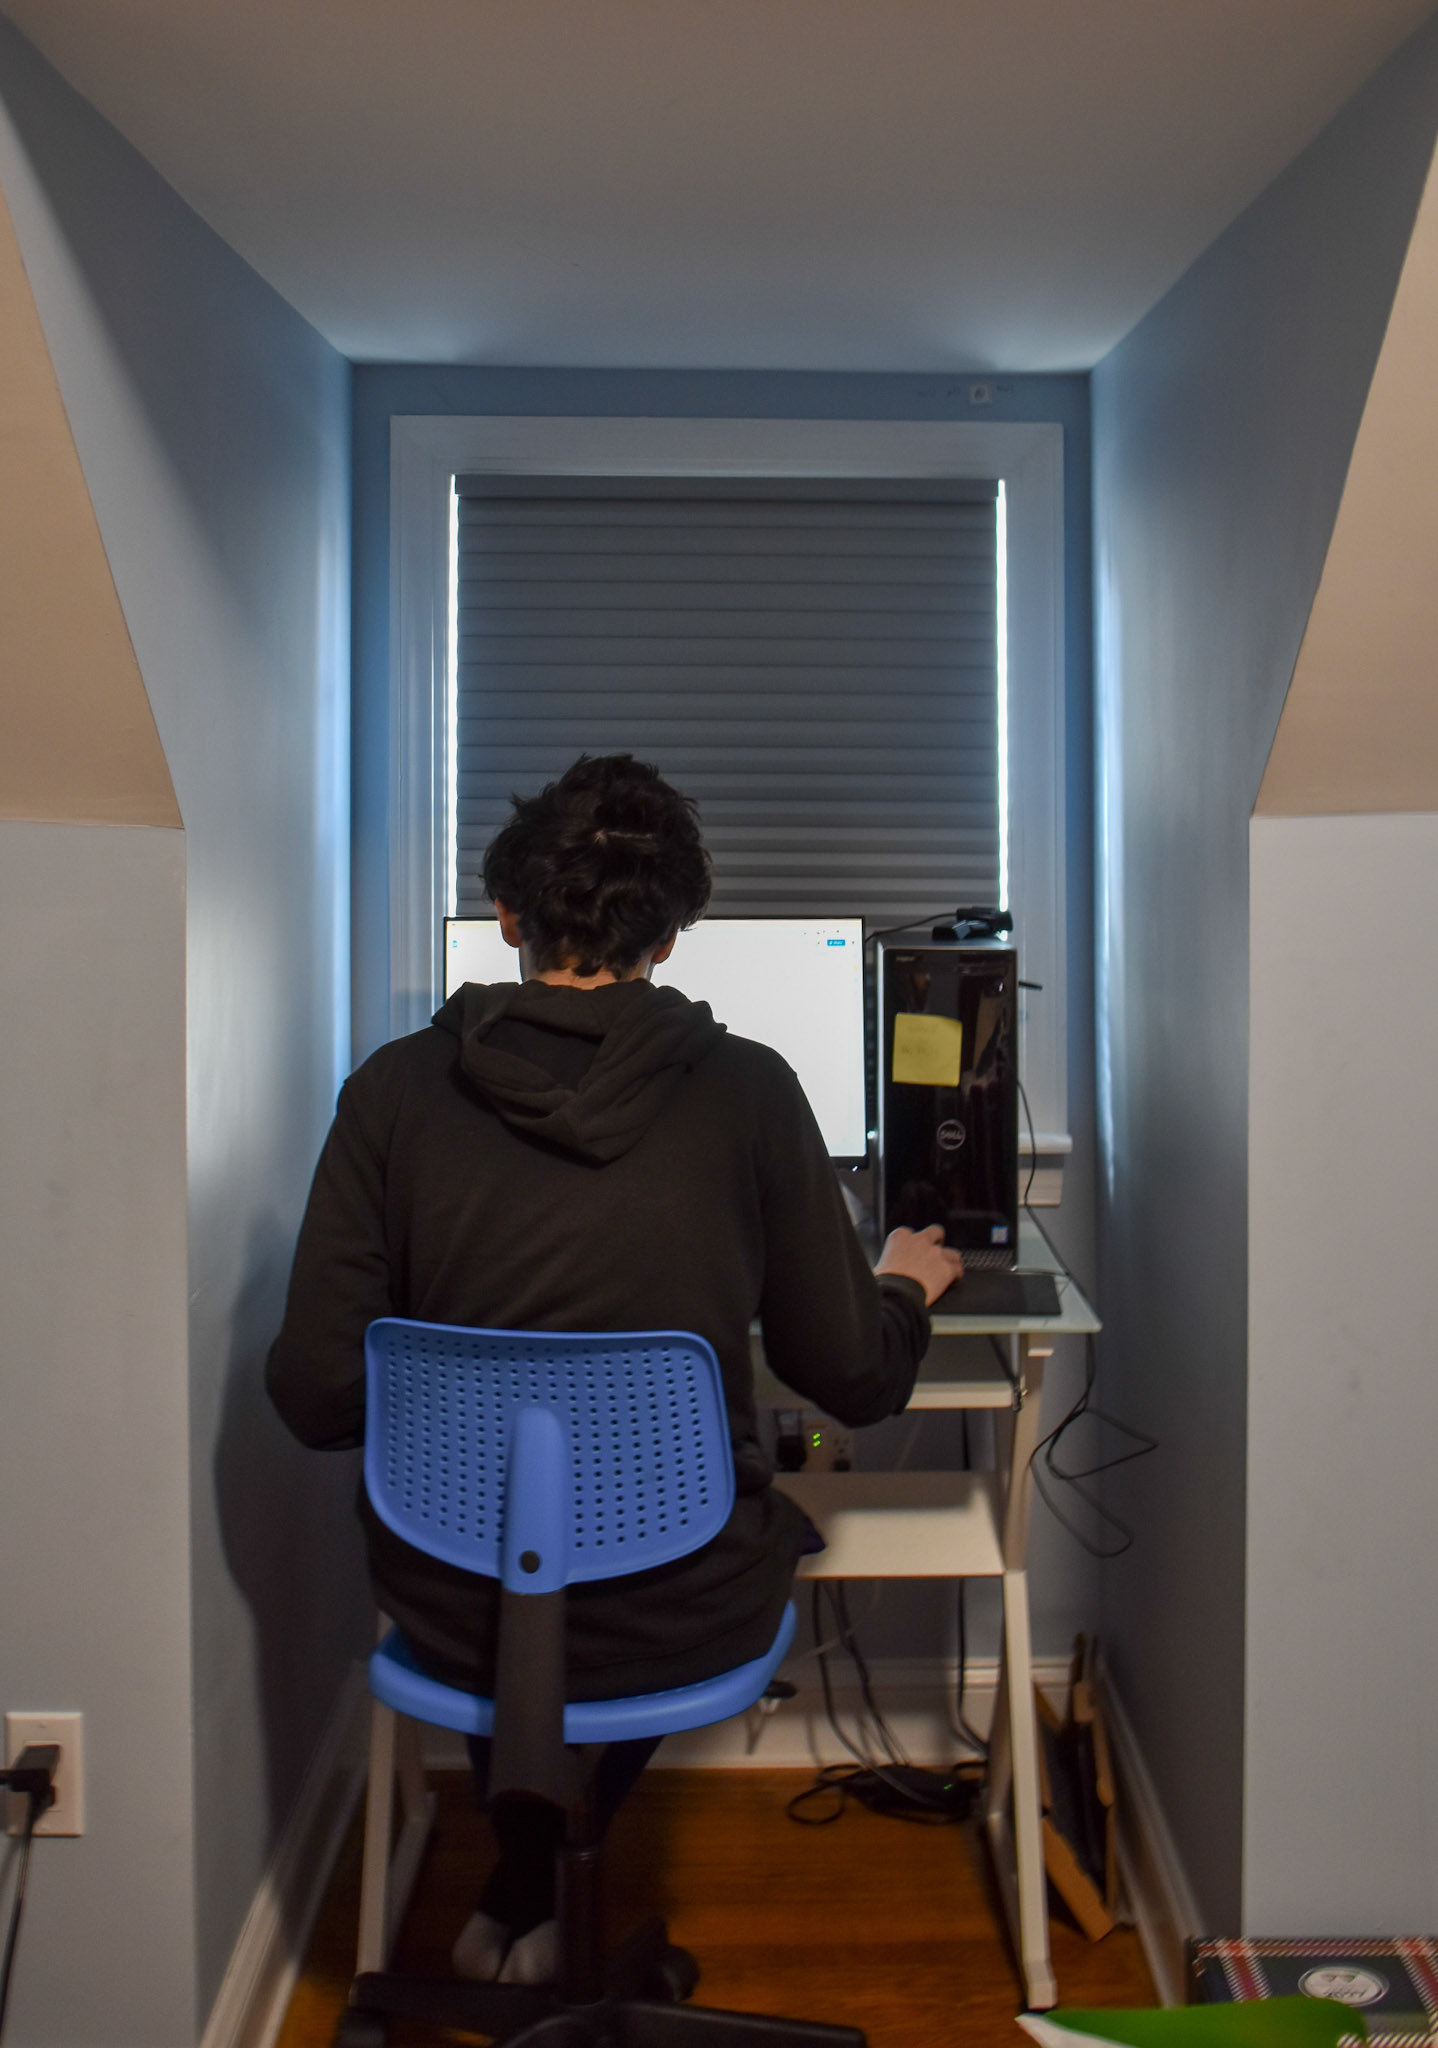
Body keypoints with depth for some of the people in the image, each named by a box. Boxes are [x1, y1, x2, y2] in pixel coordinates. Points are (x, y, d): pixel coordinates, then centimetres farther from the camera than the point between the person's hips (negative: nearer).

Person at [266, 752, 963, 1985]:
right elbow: (857, 1382, -6)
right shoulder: (746, 1092, -13)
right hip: (684, 1624, -1)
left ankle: (522, 1902, 51)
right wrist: (906, 1288, 16)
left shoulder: (396, 1089, -10)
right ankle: (536, 1901, 38)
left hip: (454, 1618, 2)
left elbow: (317, 1400, -8)